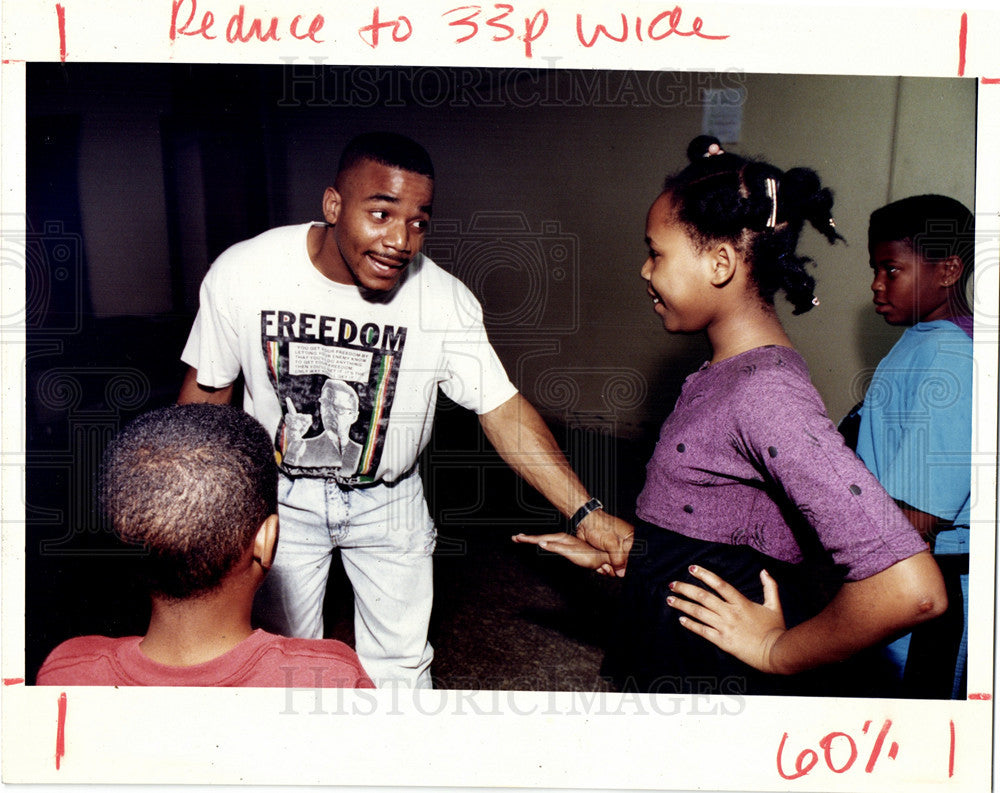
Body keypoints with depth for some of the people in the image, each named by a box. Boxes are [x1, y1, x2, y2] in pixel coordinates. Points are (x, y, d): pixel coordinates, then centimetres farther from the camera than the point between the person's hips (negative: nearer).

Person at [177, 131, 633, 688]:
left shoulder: (446, 301, -22)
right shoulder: (242, 274, -21)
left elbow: (504, 410, -20)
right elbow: (208, 390, -7)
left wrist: (587, 513, -29)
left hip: (389, 501, 1)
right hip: (281, 496, 0)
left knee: (399, 663, 16)